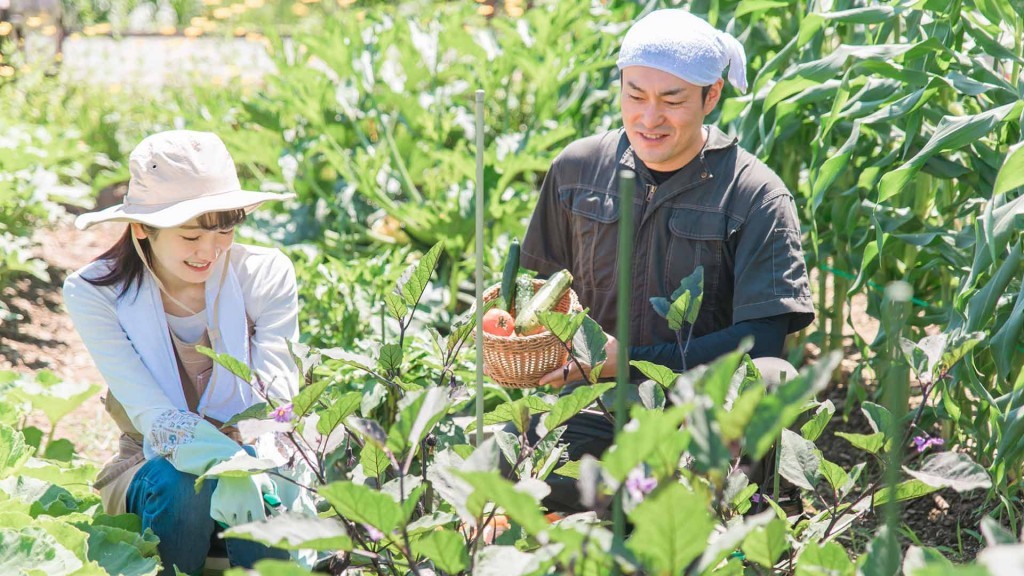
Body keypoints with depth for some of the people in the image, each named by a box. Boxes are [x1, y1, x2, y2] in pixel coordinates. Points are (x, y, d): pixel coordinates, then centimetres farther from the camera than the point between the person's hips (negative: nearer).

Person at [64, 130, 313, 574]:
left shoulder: (267, 274, -9)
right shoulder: (93, 293, -12)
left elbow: (276, 400, -18)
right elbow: (151, 414, -23)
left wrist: (256, 468, -41)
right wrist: (223, 463, -43)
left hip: (254, 463, 0)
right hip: (153, 467, 0)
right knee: (180, 484, -34)